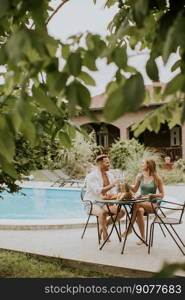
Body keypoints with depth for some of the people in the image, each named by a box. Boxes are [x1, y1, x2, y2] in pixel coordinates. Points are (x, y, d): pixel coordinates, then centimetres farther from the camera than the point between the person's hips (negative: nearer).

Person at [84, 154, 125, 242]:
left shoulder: (110, 175, 10)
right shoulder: (91, 176, -12)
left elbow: (113, 192, 8)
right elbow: (98, 191, -25)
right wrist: (111, 185, -27)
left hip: (105, 203, 7)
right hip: (92, 203, -7)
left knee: (122, 212, -10)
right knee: (102, 212, -37)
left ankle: (104, 225, 8)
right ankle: (105, 234, -20)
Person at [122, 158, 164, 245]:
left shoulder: (157, 179, -4)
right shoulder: (139, 177, 6)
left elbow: (162, 195, 0)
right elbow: (135, 190, 16)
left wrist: (152, 195, -17)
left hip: (153, 204, -3)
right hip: (141, 202, 3)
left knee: (137, 204, -34)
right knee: (139, 211, -36)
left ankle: (129, 228, -23)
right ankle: (143, 237, -28)